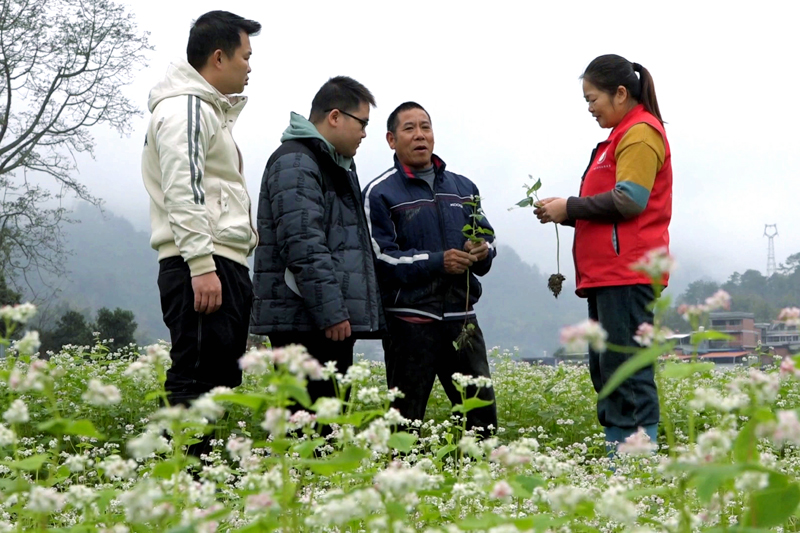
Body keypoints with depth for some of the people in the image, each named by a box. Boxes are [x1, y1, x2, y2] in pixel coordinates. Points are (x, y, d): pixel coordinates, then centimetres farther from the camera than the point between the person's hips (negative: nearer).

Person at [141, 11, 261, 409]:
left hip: (222, 267, 11)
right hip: (201, 269, -11)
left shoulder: (208, 110, 27)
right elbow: (182, 193, -17)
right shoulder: (185, 109, -7)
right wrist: (202, 266, -23)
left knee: (221, 379, 9)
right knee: (195, 382, -14)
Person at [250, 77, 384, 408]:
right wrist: (331, 312, -23)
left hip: (332, 318, 10)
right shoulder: (295, 164, -10)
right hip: (304, 321, -10)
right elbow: (303, 246, -20)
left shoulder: (335, 166, 25)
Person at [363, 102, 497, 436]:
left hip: (461, 317, 5)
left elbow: (487, 236, 20)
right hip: (410, 319, -5)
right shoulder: (380, 193, 0)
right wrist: (438, 262, -19)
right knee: (406, 417, -1)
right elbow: (381, 257, -10)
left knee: (482, 413, 4)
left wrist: (482, 251, -5)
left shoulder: (463, 188, 18)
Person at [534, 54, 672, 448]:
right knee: (604, 370, 9)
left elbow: (629, 201, -16)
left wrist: (570, 208, -7)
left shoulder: (640, 134, -6)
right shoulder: (623, 136, 25)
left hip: (627, 274, -11)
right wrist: (566, 213, 11)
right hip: (609, 273, 11)